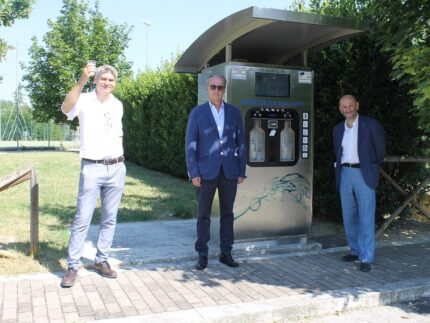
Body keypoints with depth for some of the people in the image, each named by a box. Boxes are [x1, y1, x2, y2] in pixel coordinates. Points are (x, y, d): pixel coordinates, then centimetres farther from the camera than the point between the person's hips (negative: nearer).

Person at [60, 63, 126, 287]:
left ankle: (102, 260, 21)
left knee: (109, 219, 9)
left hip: (116, 168, 5)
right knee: (82, 219, -3)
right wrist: (82, 80, -36)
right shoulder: (85, 101, -5)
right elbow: (66, 108, -28)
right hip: (92, 168, -4)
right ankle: (73, 266, 8)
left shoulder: (117, 105, 11)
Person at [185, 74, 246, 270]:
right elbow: (190, 144, -1)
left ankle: (226, 253, 19)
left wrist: (241, 172, 2)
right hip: (206, 171, -2)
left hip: (229, 171, 2)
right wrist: (193, 173, -8)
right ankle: (202, 255, 12)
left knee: (227, 213, 9)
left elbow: (240, 143, 8)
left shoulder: (234, 113, 8)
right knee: (203, 214, 3)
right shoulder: (197, 113, 2)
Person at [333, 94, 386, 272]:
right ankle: (356, 251, 24)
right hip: (345, 174, 5)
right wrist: (341, 170, 13)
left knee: (366, 218, -4)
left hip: (363, 175, -5)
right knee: (349, 217, 10)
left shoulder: (372, 125, -4)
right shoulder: (338, 129, 11)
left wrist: (370, 170, 11)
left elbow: (380, 152, 2)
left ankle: (366, 258, 1)